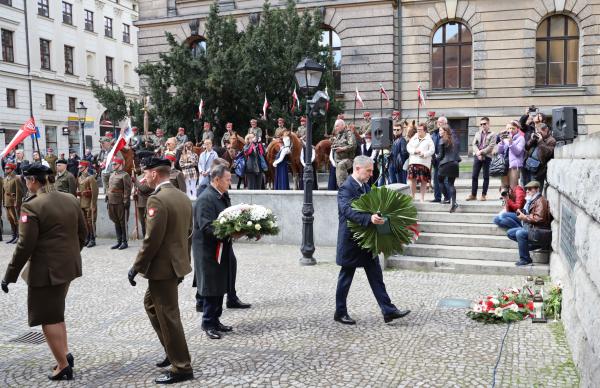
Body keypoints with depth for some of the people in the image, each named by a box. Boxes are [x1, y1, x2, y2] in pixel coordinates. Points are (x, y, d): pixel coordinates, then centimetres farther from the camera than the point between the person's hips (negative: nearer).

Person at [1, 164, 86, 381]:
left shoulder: (32, 206, -17)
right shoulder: (70, 200, 4)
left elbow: (25, 245, -18)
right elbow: (82, 232, 11)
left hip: (45, 270, -7)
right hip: (68, 266, 7)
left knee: (49, 318, 5)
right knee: (56, 312, 23)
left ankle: (63, 366, 12)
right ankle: (65, 353, 23)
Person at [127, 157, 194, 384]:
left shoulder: (157, 199, -20)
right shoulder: (183, 197, 8)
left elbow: (152, 240, -22)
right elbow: (188, 233, 13)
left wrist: (136, 267, -13)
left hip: (163, 266, -10)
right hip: (177, 263, 10)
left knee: (168, 316, 1)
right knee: (151, 303, 25)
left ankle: (182, 367, 12)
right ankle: (173, 351, 32)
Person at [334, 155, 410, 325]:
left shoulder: (366, 186, 10)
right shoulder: (346, 188, -17)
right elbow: (347, 210, -33)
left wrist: (378, 217, -3)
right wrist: (369, 218, -44)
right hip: (351, 241, -8)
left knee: (376, 277, 8)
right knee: (346, 277, 6)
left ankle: (389, 311, 11)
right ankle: (340, 313, 20)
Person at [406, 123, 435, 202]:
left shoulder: (429, 140, 4)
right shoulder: (413, 138, 15)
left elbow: (432, 150, -3)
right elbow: (408, 147, 8)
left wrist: (424, 154, -17)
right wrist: (414, 151, -9)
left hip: (424, 163, -3)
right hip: (413, 162, 3)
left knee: (424, 180, -2)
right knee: (413, 179, 2)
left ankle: (422, 198, 8)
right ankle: (413, 196, 14)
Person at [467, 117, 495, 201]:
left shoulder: (492, 135, 2)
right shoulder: (477, 133, 15)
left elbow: (490, 147, -8)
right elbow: (474, 144, 6)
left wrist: (481, 152, -14)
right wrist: (478, 153, -10)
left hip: (487, 157, -4)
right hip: (477, 156, 4)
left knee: (486, 176, 1)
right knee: (474, 176, 2)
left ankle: (484, 195, 5)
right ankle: (473, 195, 8)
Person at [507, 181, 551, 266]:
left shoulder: (540, 201, -14)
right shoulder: (530, 200, 16)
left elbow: (539, 218, -25)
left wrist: (524, 217, -20)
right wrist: (521, 213, 5)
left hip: (538, 230, -11)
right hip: (528, 227, 11)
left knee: (519, 233, -33)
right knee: (510, 233, 6)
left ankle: (525, 259, -22)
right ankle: (531, 244, 1)